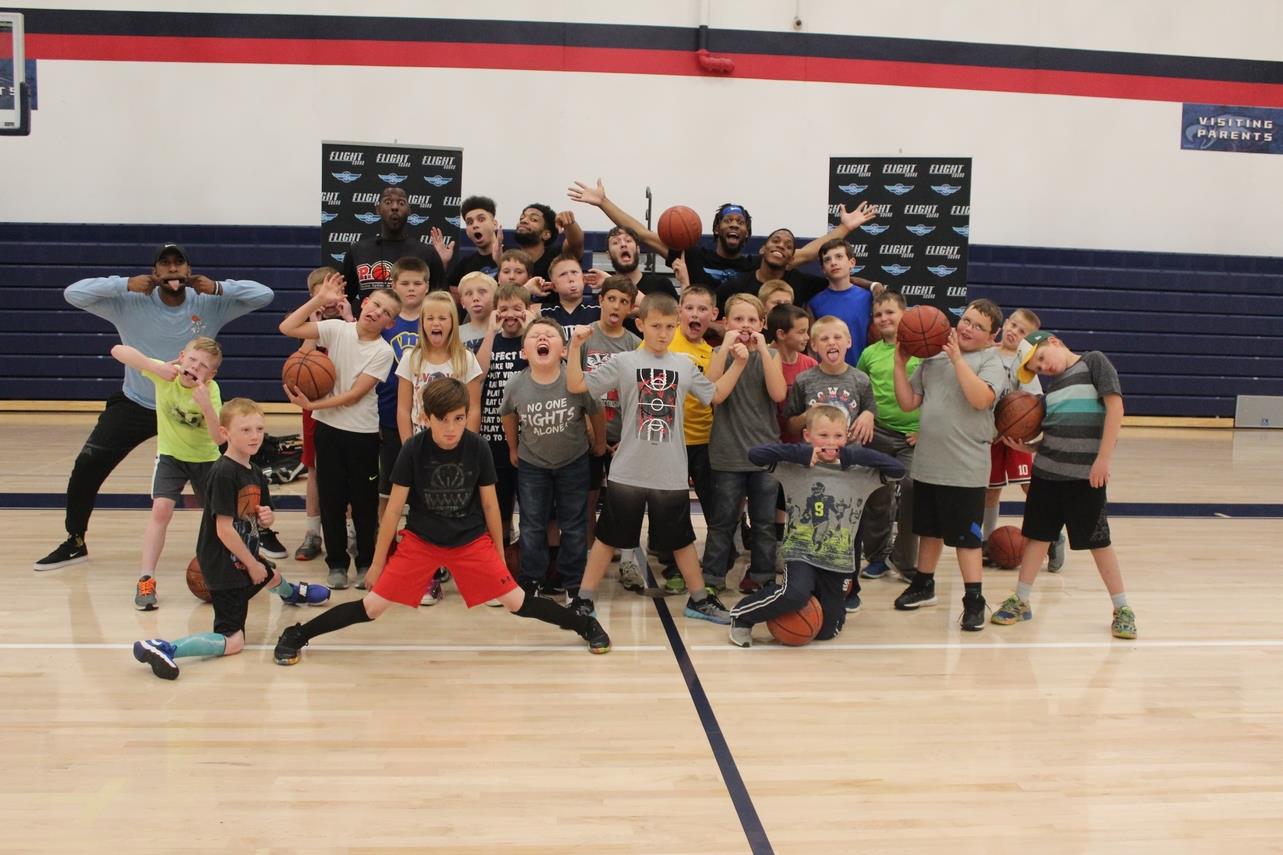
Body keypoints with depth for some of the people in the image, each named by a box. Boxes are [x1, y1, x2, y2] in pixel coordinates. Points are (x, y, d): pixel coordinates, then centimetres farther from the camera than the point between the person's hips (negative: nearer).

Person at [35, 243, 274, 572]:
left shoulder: (210, 305, -14)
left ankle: (261, 530, 20)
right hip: (135, 405, 0)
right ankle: (75, 543, 14)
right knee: (87, 466, -7)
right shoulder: (129, 303, -15)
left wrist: (218, 288, -31)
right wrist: (125, 285, -32)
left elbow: (264, 295, -17)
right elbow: (73, 293, -21)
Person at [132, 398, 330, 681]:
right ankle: (163, 648, -19)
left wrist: (266, 517, -7)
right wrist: (252, 564, -15)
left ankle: (291, 593, 74)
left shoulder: (255, 473, 4)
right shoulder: (224, 473, -23)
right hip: (223, 565, -9)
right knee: (232, 641, -12)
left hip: (245, 558, 10)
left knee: (272, 577, 40)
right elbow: (224, 529, -25)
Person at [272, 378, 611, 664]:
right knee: (372, 606, -5)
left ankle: (584, 624, 19)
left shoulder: (477, 447, -15)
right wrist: (378, 562, -4)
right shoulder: (413, 449, -17)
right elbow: (394, 508, -10)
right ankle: (296, 635, 13)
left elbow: (489, 503, -2)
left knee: (516, 602, -3)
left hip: (472, 541, 1)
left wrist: (499, 551, 6)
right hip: (420, 540, 0)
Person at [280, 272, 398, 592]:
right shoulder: (337, 329, -2)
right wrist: (319, 299, -13)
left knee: (364, 500, 5)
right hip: (327, 426, 2)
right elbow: (287, 328, -10)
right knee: (331, 497, 7)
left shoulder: (383, 351, -8)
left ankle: (366, 562, 21)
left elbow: (355, 394, -14)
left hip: (363, 433, -2)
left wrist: (311, 405, -20)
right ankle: (336, 562, 20)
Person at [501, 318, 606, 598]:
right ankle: (531, 581, 27)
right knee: (532, 526, 11)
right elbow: (508, 416, 1)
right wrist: (513, 449, 13)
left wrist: (600, 444, 7)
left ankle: (572, 583, 25)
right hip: (531, 464, 1)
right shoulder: (515, 386, -21)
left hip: (573, 462, -1)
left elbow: (596, 413, -8)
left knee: (573, 526, 9)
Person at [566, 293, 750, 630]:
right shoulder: (623, 362, -4)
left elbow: (716, 395, 16)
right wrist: (576, 344, -15)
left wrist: (739, 363, 7)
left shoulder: (684, 366, 5)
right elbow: (576, 385, -6)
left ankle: (699, 599, 30)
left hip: (672, 473, 2)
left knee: (682, 538, 16)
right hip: (628, 472, -2)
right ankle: (584, 600, 18)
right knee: (609, 537, 7)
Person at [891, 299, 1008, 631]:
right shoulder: (933, 359, 10)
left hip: (965, 470, -6)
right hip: (927, 464, 6)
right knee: (929, 529, 19)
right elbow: (908, 403, 8)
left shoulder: (990, 363, -6)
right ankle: (923, 585, 34)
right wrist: (900, 363, -1)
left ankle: (974, 600, 8)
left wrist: (957, 358, -22)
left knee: (966, 536, -1)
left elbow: (981, 398, -26)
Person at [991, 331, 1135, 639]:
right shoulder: (1051, 383, 15)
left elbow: (1114, 406, -10)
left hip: (1086, 473, -5)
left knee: (1098, 540, 2)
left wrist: (1103, 457, -15)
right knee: (1037, 534, 10)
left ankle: (1122, 609, 16)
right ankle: (1020, 601, 20)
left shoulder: (1093, 361, -2)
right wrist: (1026, 447, 1)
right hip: (1047, 469, 6)